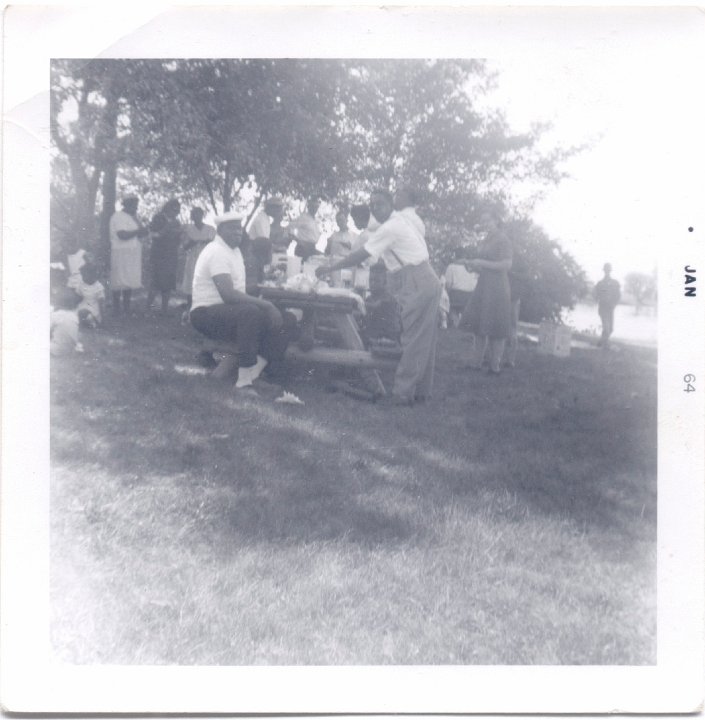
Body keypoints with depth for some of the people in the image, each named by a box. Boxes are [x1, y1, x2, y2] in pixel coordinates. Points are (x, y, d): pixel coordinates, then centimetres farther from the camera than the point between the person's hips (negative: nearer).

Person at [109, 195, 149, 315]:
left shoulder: (133, 217, 19)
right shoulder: (118, 216, -9)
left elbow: (137, 235, 19)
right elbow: (122, 235, -20)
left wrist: (143, 232, -3)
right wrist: (138, 231, -13)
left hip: (133, 254, 8)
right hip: (121, 253, -8)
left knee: (129, 282, 8)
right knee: (119, 283, -5)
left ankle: (127, 309, 12)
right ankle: (116, 309, 0)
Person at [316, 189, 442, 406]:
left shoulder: (390, 229, -14)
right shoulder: (401, 221, 17)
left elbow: (360, 256, -13)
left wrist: (329, 268, -6)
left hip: (417, 287, -10)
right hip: (425, 282, 10)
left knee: (413, 341, -8)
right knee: (424, 341, 11)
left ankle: (403, 393, -5)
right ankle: (421, 391, 17)